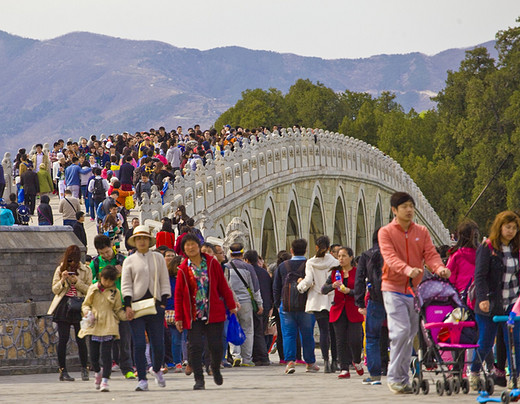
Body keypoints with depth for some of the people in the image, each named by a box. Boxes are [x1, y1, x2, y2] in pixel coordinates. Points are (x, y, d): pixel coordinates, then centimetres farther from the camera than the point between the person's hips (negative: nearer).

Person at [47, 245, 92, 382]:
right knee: (63, 339, -2)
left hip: (79, 307, -1)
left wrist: (77, 282, -13)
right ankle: (63, 370, 2)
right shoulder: (60, 270, 9)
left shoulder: (85, 271, 6)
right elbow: (55, 289, 7)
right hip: (63, 306, 1)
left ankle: (84, 369, 7)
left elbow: (89, 290, 1)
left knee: (80, 338, -3)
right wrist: (62, 280, -11)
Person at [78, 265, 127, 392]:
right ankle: (97, 373, 34)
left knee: (106, 354, -10)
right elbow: (85, 304, 15)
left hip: (109, 327, -2)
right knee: (93, 354, 4)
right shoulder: (93, 289, 9)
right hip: (94, 326, 2)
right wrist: (88, 311, -8)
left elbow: (118, 310, 10)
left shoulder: (115, 292, 7)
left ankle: (105, 381, -8)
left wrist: (127, 316, -9)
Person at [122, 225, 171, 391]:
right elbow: (126, 285, 5)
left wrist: (163, 303, 0)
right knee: (139, 344, -9)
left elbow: (165, 281, 11)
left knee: (158, 344, 0)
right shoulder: (129, 261, 8)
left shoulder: (158, 258, 11)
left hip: (155, 305, 1)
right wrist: (128, 306, -7)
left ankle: (156, 369, 29)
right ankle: (142, 380, -5)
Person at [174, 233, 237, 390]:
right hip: (193, 315, 0)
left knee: (215, 345, 0)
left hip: (214, 311, 0)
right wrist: (178, 317, 1)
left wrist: (231, 305, 10)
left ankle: (216, 369, 30)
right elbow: (178, 294, 4)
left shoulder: (212, 263, 3)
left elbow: (223, 286, 8)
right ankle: (199, 379, 0)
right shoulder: (183, 269, 2)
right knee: (195, 347, -7)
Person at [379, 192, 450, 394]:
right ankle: (393, 377, -10)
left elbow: (430, 253, 1)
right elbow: (390, 256, -17)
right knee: (401, 330, -17)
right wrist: (407, 269, -37)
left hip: (415, 289, 4)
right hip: (393, 288, -4)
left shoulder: (422, 232, 11)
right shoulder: (386, 232, -1)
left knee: (411, 335, 6)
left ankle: (404, 378, 13)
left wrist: (439, 268, -23)